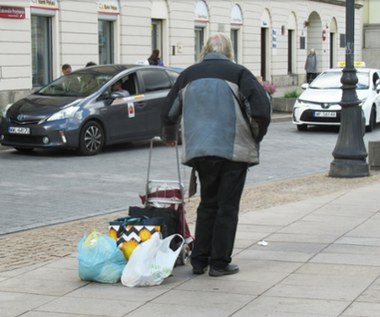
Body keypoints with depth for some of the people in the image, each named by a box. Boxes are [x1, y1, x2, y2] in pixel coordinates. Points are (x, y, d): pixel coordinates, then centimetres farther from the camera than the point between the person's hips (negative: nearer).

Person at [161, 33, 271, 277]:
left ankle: (199, 261, 16)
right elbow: (262, 110, -10)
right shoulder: (238, 73, -2)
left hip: (200, 151, 4)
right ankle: (220, 263, 7)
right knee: (227, 207, 5)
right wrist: (256, 138, 7)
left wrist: (169, 136, 32)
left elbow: (169, 112, 13)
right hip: (234, 150, -3)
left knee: (207, 204, 16)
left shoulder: (189, 74, 9)